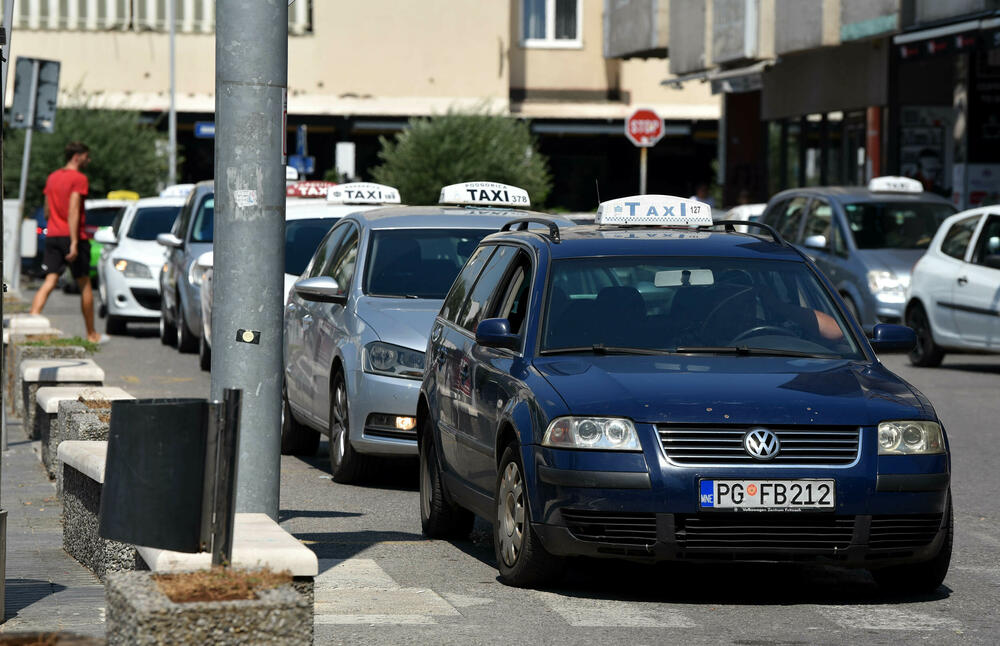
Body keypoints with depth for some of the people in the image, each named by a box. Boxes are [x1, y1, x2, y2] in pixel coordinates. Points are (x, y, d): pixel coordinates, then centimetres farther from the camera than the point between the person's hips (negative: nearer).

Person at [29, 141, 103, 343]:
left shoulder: (52, 177, 14)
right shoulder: (79, 179, -9)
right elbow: (73, 211, -18)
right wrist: (74, 243, -22)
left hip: (52, 236, 6)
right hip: (72, 236, -6)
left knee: (49, 282, -1)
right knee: (84, 285, 6)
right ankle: (91, 334, 15)